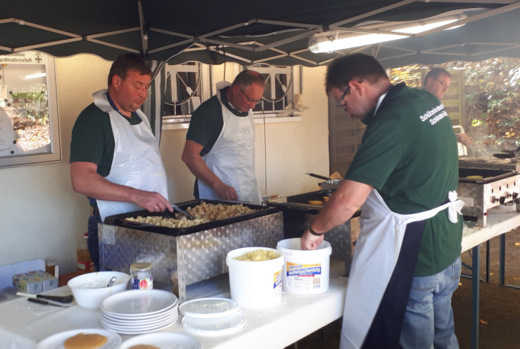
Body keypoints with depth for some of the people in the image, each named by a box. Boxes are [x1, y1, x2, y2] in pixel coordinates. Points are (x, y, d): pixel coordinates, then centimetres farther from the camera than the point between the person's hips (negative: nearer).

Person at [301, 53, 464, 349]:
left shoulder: (390, 123, -24)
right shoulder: (428, 101, 4)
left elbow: (348, 201, -27)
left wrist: (315, 230, -11)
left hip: (412, 258, -9)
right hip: (448, 247, 9)